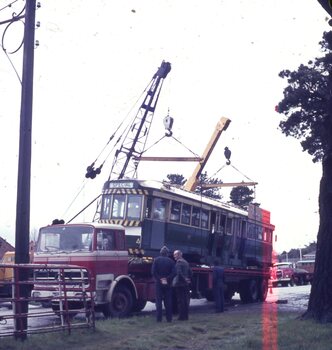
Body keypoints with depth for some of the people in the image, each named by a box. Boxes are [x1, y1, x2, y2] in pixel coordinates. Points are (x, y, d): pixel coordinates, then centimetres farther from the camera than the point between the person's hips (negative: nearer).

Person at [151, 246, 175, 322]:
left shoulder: (156, 260, -3)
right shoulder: (171, 261, 0)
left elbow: (153, 272, -10)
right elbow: (173, 272, -8)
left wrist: (159, 279, -5)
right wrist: (167, 279, -6)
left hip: (159, 283, -1)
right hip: (168, 284, 1)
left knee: (158, 301, 3)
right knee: (168, 301, 8)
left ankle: (159, 318, -1)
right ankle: (169, 318, 8)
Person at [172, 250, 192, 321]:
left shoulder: (178, 262, -12)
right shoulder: (186, 262, 15)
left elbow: (179, 272, -25)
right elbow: (191, 273, 17)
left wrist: (185, 279, -17)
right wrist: (188, 279, 16)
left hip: (179, 284, -8)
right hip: (186, 284, 8)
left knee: (181, 301, -6)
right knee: (186, 301, 11)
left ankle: (182, 316, -5)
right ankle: (186, 316, 15)